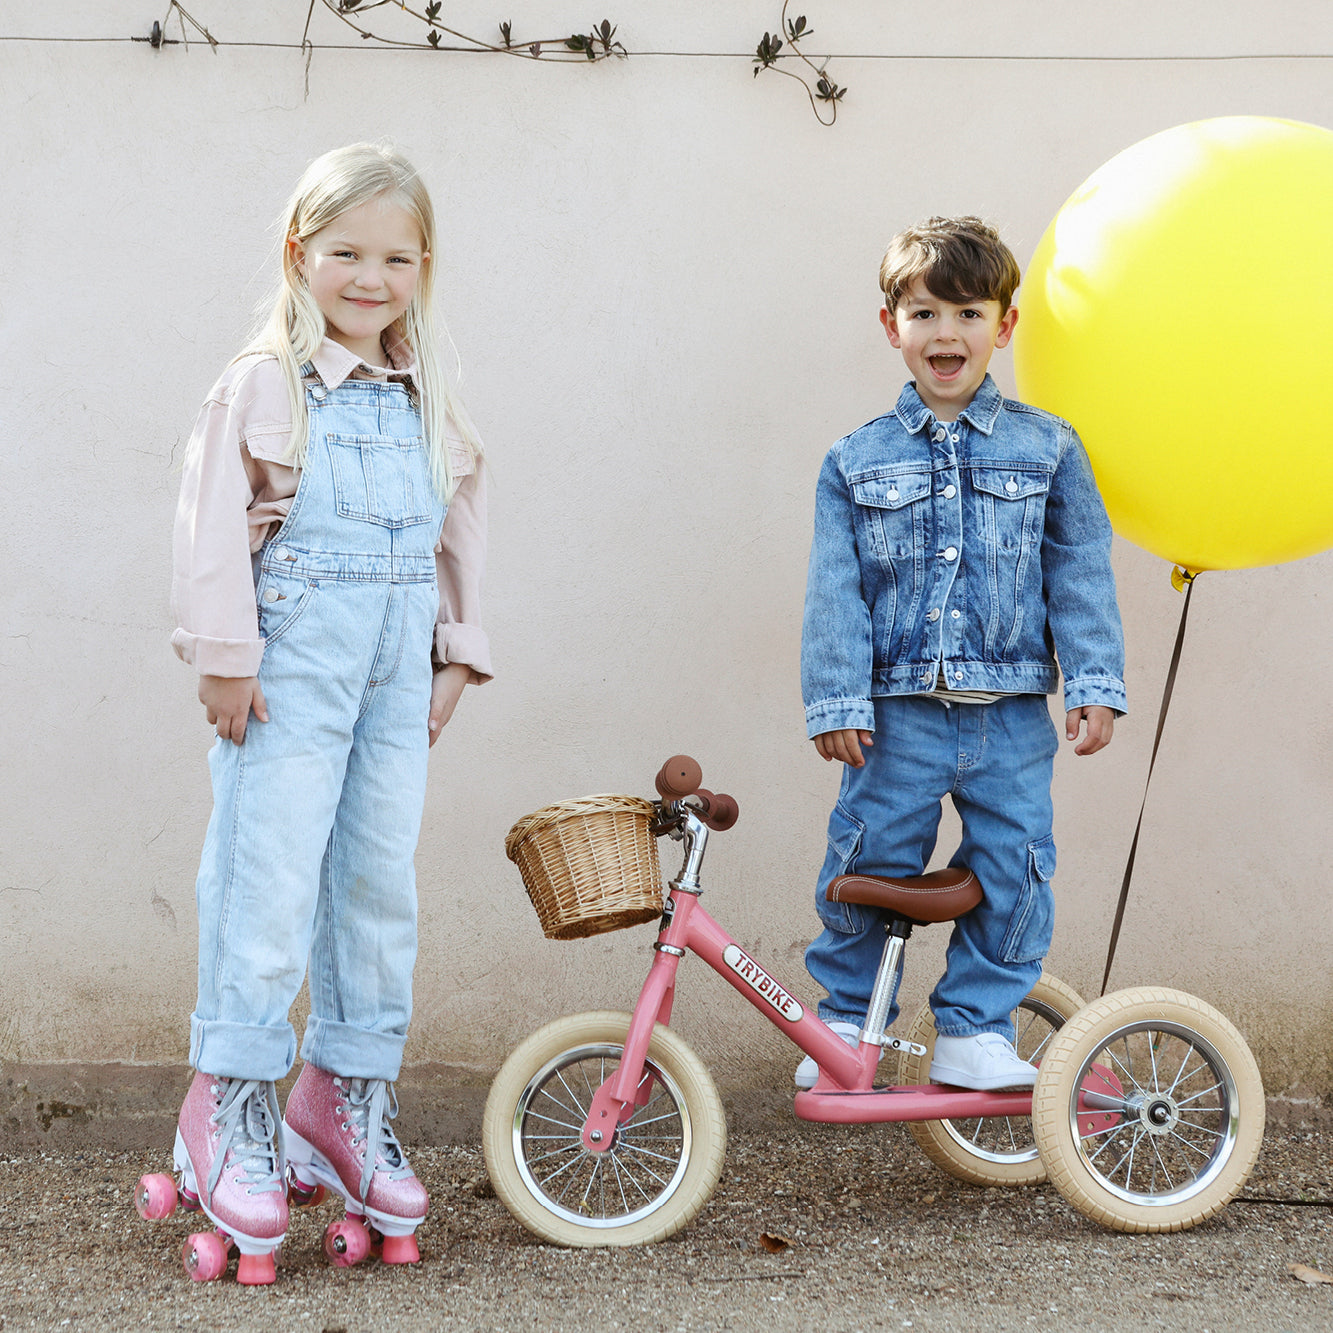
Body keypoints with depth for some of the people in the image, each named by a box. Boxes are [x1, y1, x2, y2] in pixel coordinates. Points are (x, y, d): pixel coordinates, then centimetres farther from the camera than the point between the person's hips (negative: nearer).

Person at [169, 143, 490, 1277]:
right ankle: (233, 1102, 5)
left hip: (397, 670, 5)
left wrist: (458, 653, 15)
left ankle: (349, 1090, 21)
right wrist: (224, 657, -13)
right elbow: (214, 530, -9)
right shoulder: (264, 385, -5)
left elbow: (460, 532, 19)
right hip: (292, 666, -5)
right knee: (268, 875, -6)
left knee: (382, 877, 8)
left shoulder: (427, 401, 12)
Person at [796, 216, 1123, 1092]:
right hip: (899, 714, 0)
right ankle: (847, 1019, 20)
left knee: (1012, 869, -1)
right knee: (865, 863, 2)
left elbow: (1081, 574, 4)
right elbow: (835, 590, 2)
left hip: (1012, 713, 0)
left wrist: (1095, 682, -4)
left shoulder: (1048, 449, 6)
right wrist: (837, 700, -6)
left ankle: (976, 1030, 12)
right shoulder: (857, 462, 6)